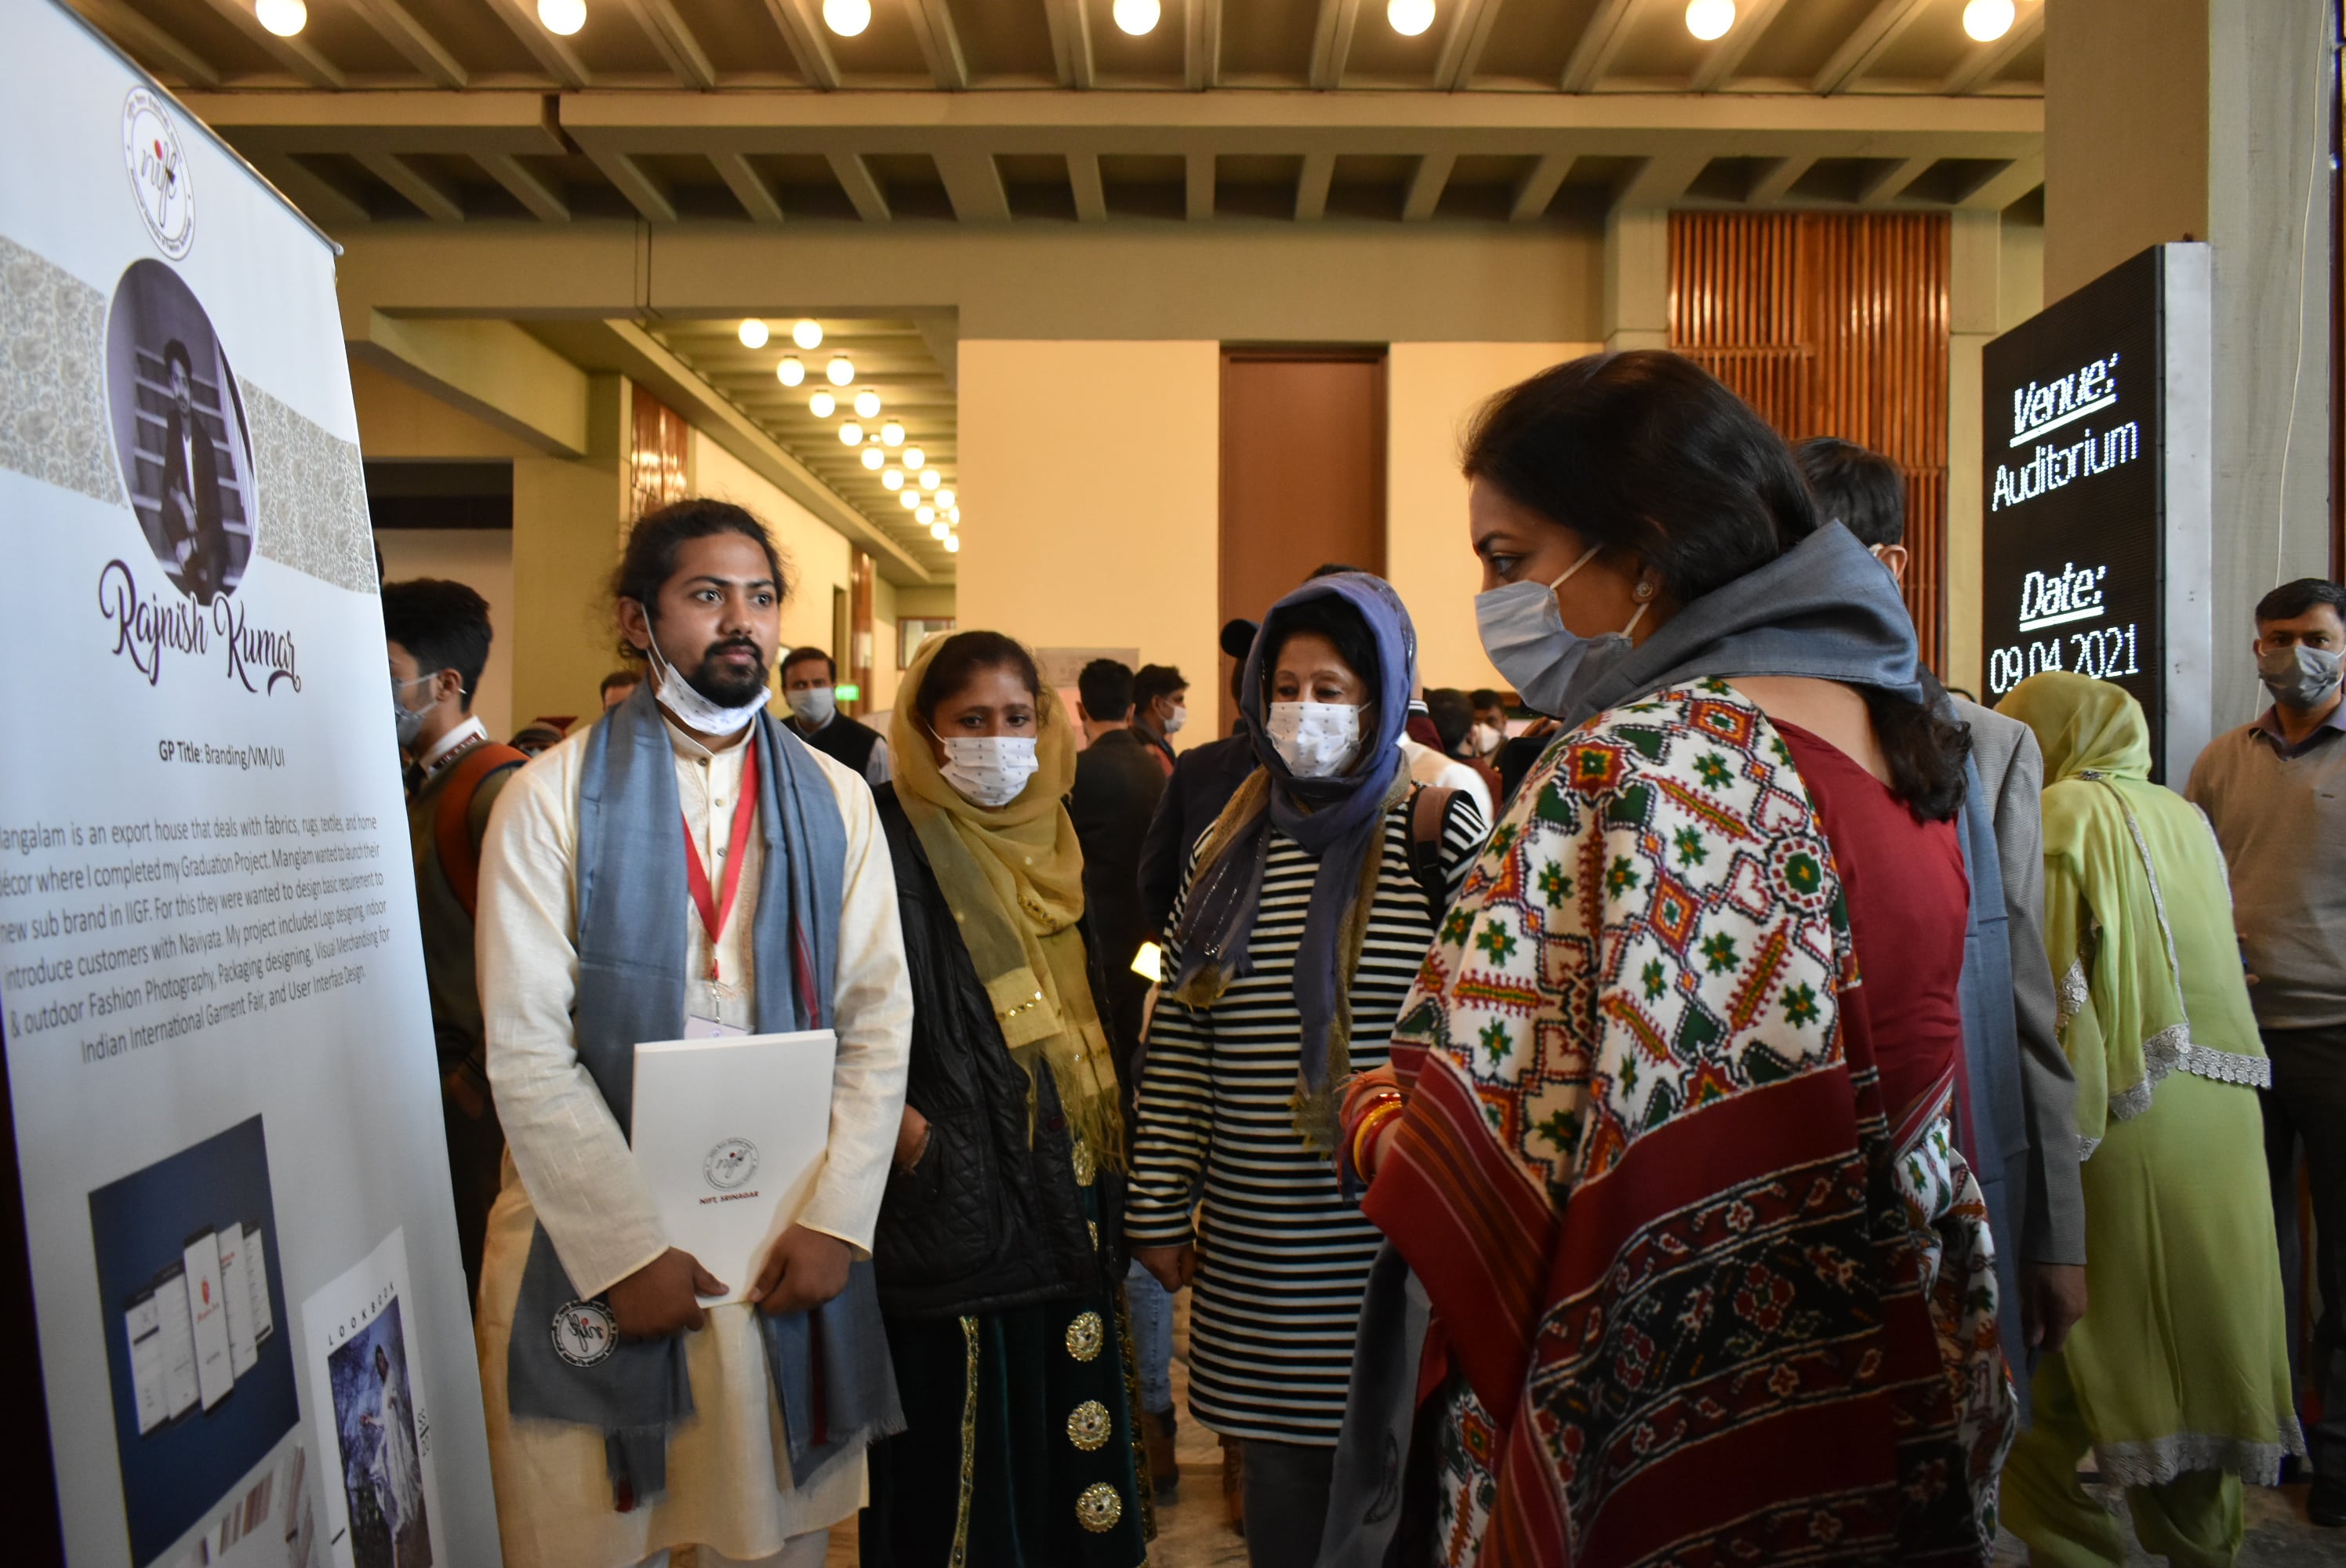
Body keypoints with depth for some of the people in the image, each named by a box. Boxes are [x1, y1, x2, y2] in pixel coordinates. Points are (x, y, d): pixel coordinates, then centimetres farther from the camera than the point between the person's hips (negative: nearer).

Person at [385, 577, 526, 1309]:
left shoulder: (498, 787, -16)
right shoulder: (418, 784, 12)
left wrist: (478, 1077, -15)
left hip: (477, 1090, -8)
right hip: (430, 1068, 8)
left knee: (482, 1265, 1)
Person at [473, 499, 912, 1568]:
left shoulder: (834, 801, 6)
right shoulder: (556, 795, -3)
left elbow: (879, 1019, 2)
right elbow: (527, 1049, -8)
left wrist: (835, 1218, -7)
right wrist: (628, 1250, -11)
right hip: (592, 1235, -2)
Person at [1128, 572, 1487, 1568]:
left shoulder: (1432, 834, -4)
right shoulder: (1231, 843, 6)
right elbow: (1176, 1038, 8)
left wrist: (1455, 849, -25)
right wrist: (1157, 1209, 7)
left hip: (1390, 1238, -3)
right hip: (1254, 1247, 3)